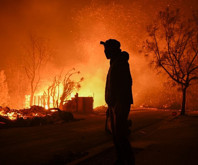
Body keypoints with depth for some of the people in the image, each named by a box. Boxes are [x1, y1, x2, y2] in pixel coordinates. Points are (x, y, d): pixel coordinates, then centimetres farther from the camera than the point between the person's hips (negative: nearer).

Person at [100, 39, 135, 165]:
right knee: (116, 134, 11)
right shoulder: (114, 64, 20)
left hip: (120, 104, -10)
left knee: (120, 135, -10)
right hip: (114, 104, 10)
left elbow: (127, 83, -20)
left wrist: (119, 104, -25)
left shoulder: (121, 63, -10)